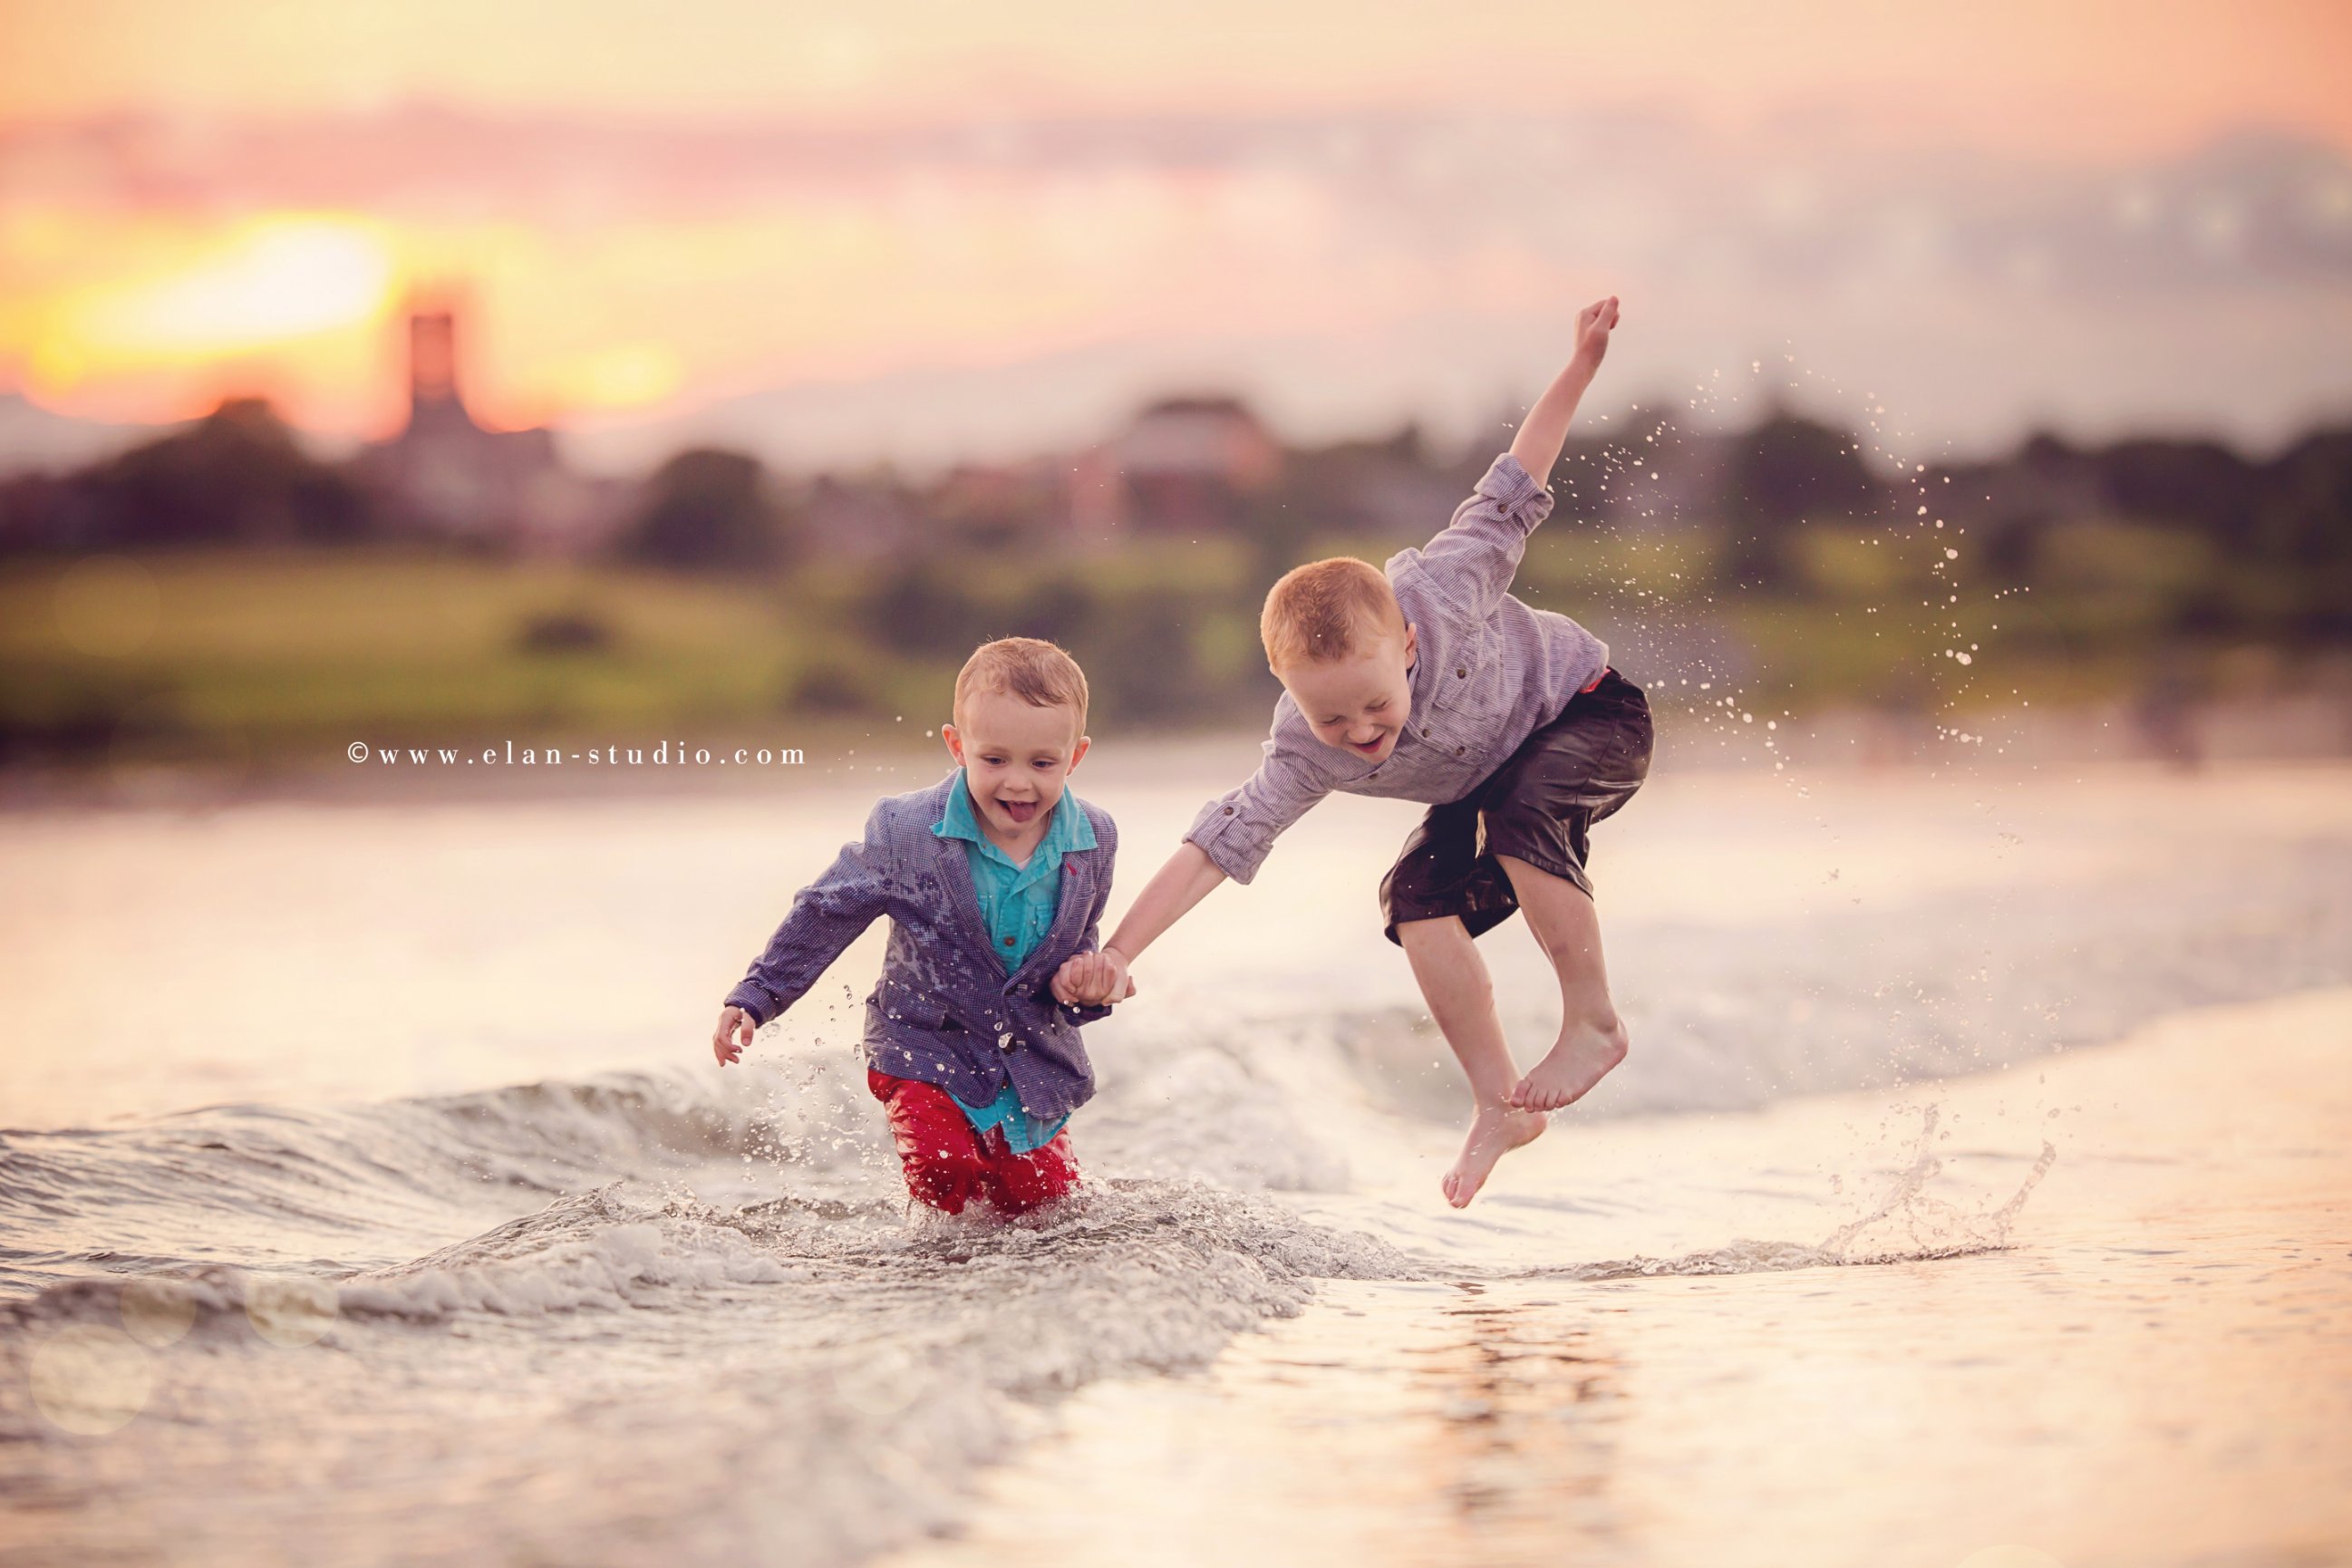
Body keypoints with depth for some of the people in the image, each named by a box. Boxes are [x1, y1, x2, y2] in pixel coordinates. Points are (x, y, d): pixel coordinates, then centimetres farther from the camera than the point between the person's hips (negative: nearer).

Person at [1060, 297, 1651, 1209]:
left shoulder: (1436, 590, -36)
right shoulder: (1306, 756, -29)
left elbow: (1511, 493, -22)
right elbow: (1217, 845, -33)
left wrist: (1580, 367, -23)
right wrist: (1120, 952, -43)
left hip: (1591, 715, -4)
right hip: (1488, 779, 4)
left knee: (1517, 812, -32)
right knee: (1419, 894, -16)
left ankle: (1593, 1018, -16)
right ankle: (1499, 1105, -3)